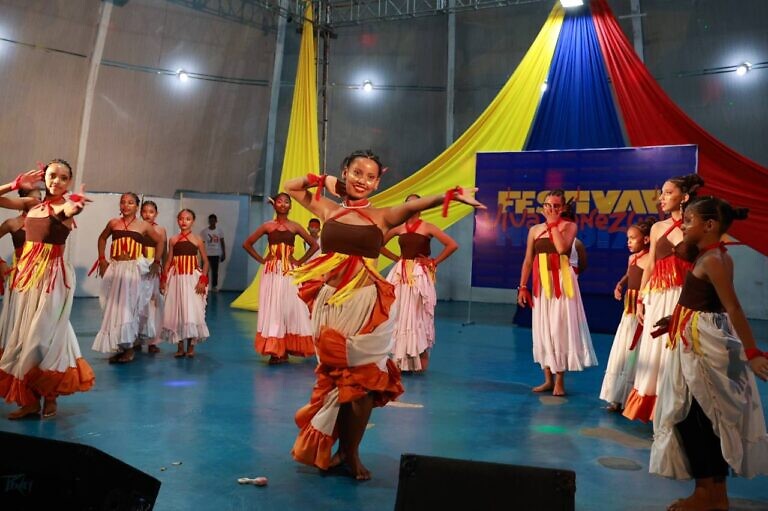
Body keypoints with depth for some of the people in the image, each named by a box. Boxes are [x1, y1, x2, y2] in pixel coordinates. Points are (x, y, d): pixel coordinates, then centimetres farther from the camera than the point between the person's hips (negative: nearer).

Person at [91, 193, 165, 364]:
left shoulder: (144, 226, 0)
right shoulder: (113, 223, 7)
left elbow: (160, 241, 11)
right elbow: (102, 238, 23)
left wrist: (156, 262, 7)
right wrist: (102, 259, 14)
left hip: (132, 269, -3)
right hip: (114, 268, 3)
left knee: (127, 307, -3)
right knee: (114, 307, 7)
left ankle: (128, 347, 7)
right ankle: (118, 347, 18)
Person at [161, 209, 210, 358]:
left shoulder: (197, 240, 1)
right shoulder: (173, 240, 7)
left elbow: (205, 262, 1)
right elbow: (169, 261, 9)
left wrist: (202, 280, -9)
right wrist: (163, 279, 1)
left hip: (192, 279, -2)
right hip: (176, 279, 3)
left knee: (192, 311, -6)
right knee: (176, 311, 5)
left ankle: (191, 347, 7)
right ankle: (180, 347, 16)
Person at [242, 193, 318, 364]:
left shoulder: (295, 226, 3)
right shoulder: (267, 226, 3)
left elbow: (314, 245, 7)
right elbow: (247, 244, 8)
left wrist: (300, 261, 1)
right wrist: (261, 260, 1)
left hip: (290, 273, 0)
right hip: (271, 273, 0)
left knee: (290, 309, 1)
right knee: (272, 310, 1)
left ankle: (285, 351, 10)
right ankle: (274, 352, 7)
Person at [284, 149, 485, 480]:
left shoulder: (382, 217, 1)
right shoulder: (328, 210, 7)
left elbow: (414, 205, -18)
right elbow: (291, 187, 18)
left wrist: (451, 195, -34)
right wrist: (323, 181, 6)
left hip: (366, 303, -1)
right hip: (330, 300, 2)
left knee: (362, 378, 4)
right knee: (334, 375, 10)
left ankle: (351, 452, 23)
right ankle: (337, 449, 29)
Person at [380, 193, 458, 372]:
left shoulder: (428, 227, -3)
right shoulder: (398, 228, 6)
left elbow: (452, 245, -9)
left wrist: (434, 262, -7)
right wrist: (396, 258, 8)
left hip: (420, 275, -3)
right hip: (401, 274, 3)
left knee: (417, 315, 0)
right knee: (399, 314, 4)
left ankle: (420, 359, 7)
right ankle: (399, 358, 15)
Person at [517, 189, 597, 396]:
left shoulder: (569, 226, 0)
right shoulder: (535, 229, 11)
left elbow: (562, 248, -20)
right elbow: (528, 261, 10)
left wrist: (553, 223, -11)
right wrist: (522, 287, 5)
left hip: (562, 282, -4)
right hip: (542, 284, 4)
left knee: (560, 328, -3)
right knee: (542, 329, 7)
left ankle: (560, 381, 6)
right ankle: (548, 379, 18)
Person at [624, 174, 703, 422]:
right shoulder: (658, 228, 10)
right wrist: (640, 299, 10)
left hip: (684, 297, -4)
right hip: (657, 297, 4)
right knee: (655, 349, 9)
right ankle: (650, 407, 20)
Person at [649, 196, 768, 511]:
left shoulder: (712, 260, -18)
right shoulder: (713, 256, 11)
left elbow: (733, 308, -25)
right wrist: (674, 321, 25)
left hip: (704, 344, -10)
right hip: (699, 342, 10)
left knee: (688, 416, 0)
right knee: (711, 418, 14)